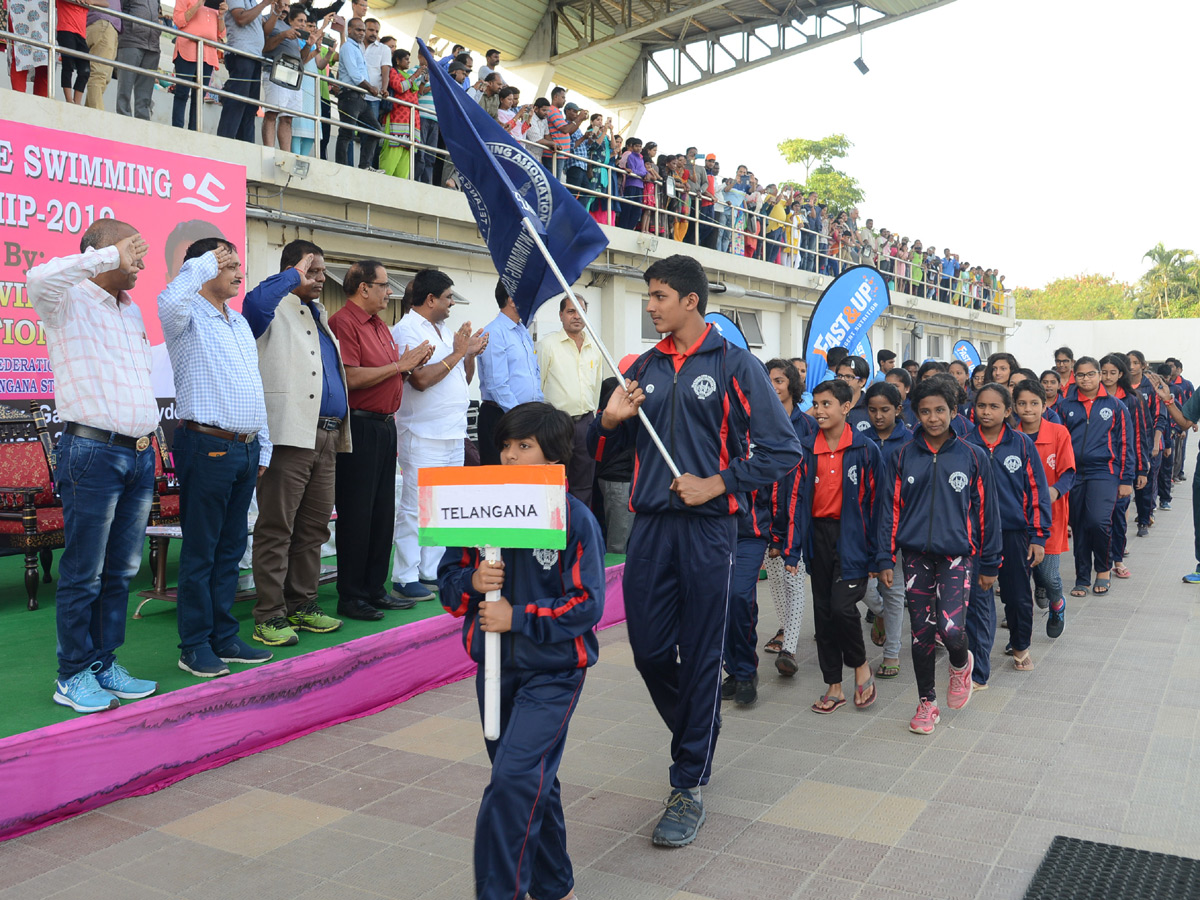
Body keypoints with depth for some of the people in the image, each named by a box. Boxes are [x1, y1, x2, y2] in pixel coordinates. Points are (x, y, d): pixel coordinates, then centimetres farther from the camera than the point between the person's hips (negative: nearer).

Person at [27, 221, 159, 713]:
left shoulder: (133, 311, 19)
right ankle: (74, 676, 9)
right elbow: (38, 278, -28)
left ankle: (105, 664, 21)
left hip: (140, 452, 8)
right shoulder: (69, 301, -4)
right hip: (92, 451, -7)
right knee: (83, 574, -1)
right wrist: (109, 256, -22)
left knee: (121, 571, 12)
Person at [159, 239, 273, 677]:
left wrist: (263, 447, 19)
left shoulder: (240, 321, 19)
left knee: (231, 547, 12)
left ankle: (224, 637, 21)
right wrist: (205, 262, -18)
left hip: (246, 448, 8)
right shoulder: (188, 317, -5)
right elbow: (170, 300, -32)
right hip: (206, 446, -7)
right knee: (200, 551, -1)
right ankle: (195, 645, 8)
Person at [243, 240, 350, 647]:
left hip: (325, 436, 8)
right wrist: (296, 275, -14)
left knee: (314, 528, 12)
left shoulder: (318, 314, 23)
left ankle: (302, 605, 21)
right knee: (276, 529, -4)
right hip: (288, 435, -8)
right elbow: (255, 301, -28)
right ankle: (269, 616, 0)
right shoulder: (276, 310, -2)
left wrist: (340, 430, 18)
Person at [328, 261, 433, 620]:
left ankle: (375, 590, 21)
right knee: (356, 514, -3)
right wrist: (399, 364, -14)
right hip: (359, 426, -9)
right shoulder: (343, 322, -11)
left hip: (385, 426, 9)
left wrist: (412, 364, 5)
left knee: (383, 512, 12)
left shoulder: (380, 326, 18)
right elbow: (352, 377, -21)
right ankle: (350, 597, 5)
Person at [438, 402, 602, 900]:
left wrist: (518, 617, -20)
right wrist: (472, 582, -15)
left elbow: (586, 604, -15)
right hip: (495, 666, 5)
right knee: (534, 783, 18)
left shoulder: (575, 519, -13)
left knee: (514, 779, -16)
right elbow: (448, 575, 6)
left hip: (553, 671, -5)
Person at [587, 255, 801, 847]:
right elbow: (602, 450, 16)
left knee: (700, 656, 2)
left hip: (707, 528, -5)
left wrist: (716, 484, -13)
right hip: (649, 525, 5)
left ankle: (690, 786, 14)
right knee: (649, 650, 9)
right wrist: (609, 420, -6)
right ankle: (696, 735, 37)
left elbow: (782, 451, -6)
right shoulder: (643, 369, 12)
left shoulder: (734, 365, -3)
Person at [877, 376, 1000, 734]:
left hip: (957, 555, -2)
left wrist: (989, 565, 5)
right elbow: (890, 507, 5)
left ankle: (961, 664, 20)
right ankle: (927, 702, 24)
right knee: (921, 634, 6)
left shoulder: (971, 456, 0)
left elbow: (986, 511, 4)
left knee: (951, 629, -15)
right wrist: (886, 559, 1)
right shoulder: (905, 456, 3)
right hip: (916, 556, 2)